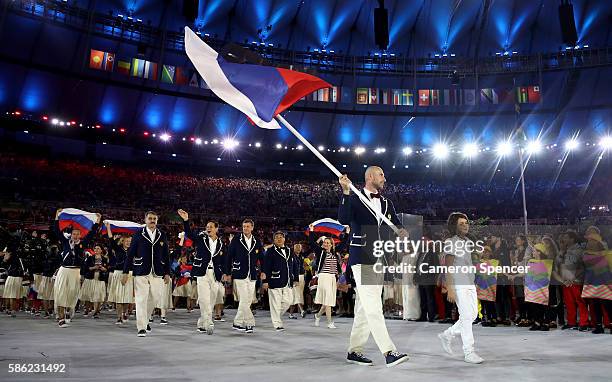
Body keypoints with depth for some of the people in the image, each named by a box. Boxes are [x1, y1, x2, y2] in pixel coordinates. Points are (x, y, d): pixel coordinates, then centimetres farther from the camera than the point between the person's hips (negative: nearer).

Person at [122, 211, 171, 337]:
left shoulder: (162, 236, 8)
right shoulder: (138, 235, 1)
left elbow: (166, 256, 11)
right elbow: (130, 254, 1)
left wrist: (167, 273, 9)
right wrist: (126, 272, -3)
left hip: (157, 273, 3)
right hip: (141, 272, -3)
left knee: (155, 298, 8)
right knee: (141, 299, -4)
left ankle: (145, 320, 33)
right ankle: (141, 328, 2)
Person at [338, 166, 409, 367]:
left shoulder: (387, 203, 17)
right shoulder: (354, 199, -2)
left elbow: (397, 227, 13)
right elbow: (343, 219, -19)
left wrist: (403, 234, -10)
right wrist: (346, 192, -27)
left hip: (380, 261, 7)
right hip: (361, 260, -7)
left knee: (365, 309, 10)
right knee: (373, 308, -12)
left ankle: (354, 351, 19)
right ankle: (389, 352, -11)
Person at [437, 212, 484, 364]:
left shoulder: (468, 242, 14)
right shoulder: (451, 243, -9)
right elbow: (447, 267, -13)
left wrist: (473, 284, 19)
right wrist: (450, 289, -18)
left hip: (470, 284, 8)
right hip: (458, 285, -8)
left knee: (473, 315, 9)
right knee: (466, 316, -7)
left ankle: (447, 335, 24)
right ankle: (469, 352, 1)